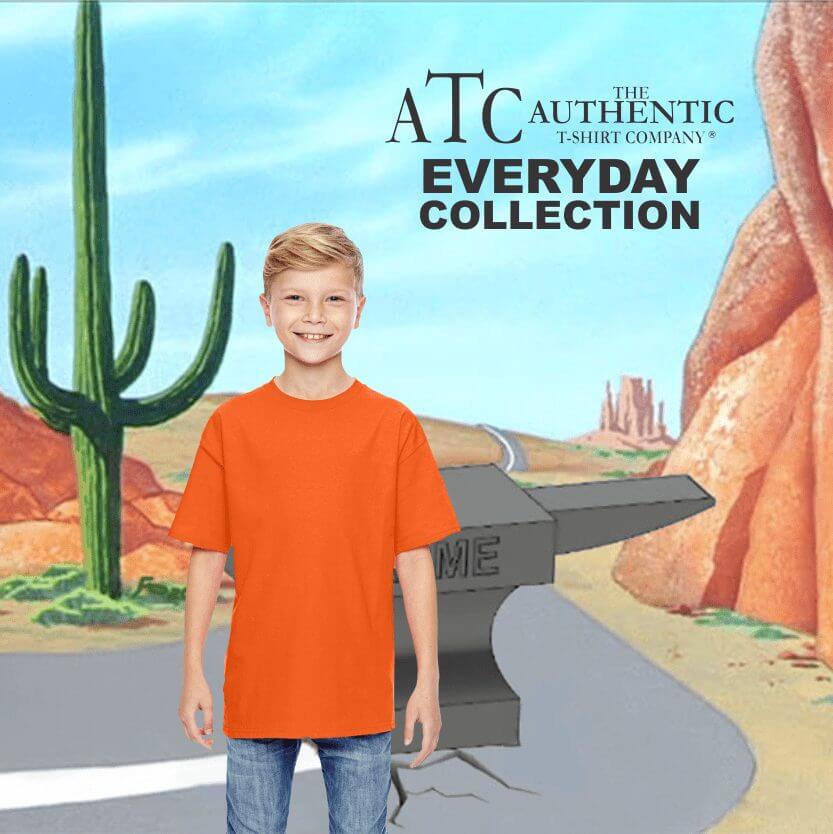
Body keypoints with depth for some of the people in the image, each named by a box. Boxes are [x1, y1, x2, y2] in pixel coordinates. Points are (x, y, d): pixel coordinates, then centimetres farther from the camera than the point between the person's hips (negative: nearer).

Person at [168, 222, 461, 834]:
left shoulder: (393, 425, -3)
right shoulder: (231, 424, -1)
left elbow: (415, 562, -1)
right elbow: (207, 557, 3)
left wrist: (428, 681, -2)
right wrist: (194, 673, 1)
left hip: (361, 695, 0)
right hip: (256, 691, 1)